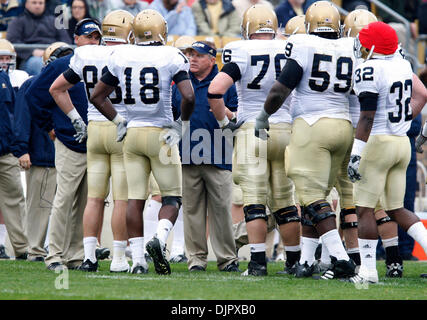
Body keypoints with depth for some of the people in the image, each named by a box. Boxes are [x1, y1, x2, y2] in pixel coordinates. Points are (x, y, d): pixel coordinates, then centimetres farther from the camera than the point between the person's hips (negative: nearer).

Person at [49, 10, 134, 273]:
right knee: (123, 199, -1)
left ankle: (89, 255, 4)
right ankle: (119, 259, 0)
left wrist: (77, 120, 16)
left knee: (95, 198, 8)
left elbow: (56, 89, 13)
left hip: (94, 129, 5)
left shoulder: (85, 57, 5)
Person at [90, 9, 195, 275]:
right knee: (172, 195, 7)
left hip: (133, 133, 3)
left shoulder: (120, 57, 4)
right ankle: (160, 238, -18)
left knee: (135, 198, 6)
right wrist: (183, 124, -2)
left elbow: (97, 96, 10)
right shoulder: (171, 57, -8)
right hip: (161, 134, -3)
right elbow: (189, 96, -17)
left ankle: (138, 258, 2)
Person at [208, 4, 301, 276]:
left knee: (255, 201, -2)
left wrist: (223, 121, -1)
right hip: (285, 129, 3)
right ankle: (294, 260, 17)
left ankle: (258, 262, -8)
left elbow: (215, 90, -15)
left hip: (252, 130, -3)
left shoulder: (242, 53, -7)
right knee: (285, 202, 12)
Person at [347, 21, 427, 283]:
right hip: (403, 143, 8)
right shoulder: (403, 65, 7)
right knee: (396, 209, 15)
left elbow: (367, 118, -19)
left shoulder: (370, 71, -16)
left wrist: (356, 154, -17)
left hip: (378, 143, -8)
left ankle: (368, 271, -2)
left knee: (364, 209, 0)